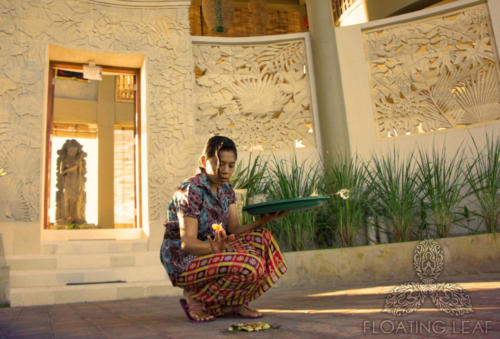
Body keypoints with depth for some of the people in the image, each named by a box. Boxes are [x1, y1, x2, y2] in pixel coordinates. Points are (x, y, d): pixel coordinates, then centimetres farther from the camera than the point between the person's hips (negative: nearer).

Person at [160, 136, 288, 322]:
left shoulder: (226, 189, 7)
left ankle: (233, 303, -1)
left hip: (208, 254, 8)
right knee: (250, 265, -27)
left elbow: (235, 230, -1)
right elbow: (187, 242, -24)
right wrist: (213, 247, -45)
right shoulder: (191, 190, -19)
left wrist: (263, 220, -17)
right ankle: (194, 298, -7)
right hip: (183, 263, -8)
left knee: (262, 239, -9)